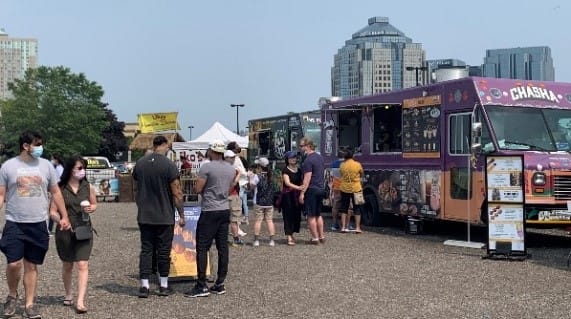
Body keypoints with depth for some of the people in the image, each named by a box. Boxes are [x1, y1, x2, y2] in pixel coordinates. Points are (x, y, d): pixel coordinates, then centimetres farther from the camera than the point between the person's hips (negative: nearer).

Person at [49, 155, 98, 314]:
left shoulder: (88, 187, 1)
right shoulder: (60, 188, -7)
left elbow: (94, 204, 16)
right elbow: (52, 212, -5)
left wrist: (91, 208, -7)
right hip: (65, 232, -1)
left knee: (83, 265, -10)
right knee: (67, 265, 16)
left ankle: (80, 302, -11)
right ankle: (68, 294, 37)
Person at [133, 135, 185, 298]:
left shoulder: (140, 163, 4)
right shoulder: (169, 165, -12)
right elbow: (177, 193, -12)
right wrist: (181, 215, -4)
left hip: (144, 216, 4)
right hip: (164, 217, -4)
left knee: (146, 249, 8)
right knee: (163, 251, 6)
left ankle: (144, 286, 4)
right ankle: (163, 286, 15)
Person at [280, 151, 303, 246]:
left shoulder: (299, 170, 14)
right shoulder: (285, 170, -5)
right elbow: (287, 183, -18)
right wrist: (298, 187, -31)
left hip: (297, 195, 6)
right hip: (288, 195, -6)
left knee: (296, 215, 7)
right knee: (288, 215, -7)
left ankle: (291, 235, 20)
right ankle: (289, 238, -9)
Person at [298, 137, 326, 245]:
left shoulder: (308, 160, -16)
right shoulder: (319, 157, 12)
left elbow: (307, 178, -20)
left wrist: (302, 193, -19)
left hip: (312, 190, -9)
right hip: (321, 189, 9)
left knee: (311, 216, -1)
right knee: (318, 214, 17)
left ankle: (315, 238, 2)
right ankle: (321, 237, 20)